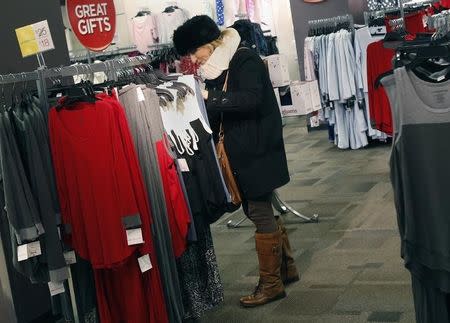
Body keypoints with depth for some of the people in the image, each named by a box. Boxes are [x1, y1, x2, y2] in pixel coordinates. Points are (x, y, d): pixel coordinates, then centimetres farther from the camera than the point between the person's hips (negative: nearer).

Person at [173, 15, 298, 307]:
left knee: (260, 213, -1)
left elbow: (251, 99, -26)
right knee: (261, 210, 15)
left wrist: (208, 96, -26)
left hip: (257, 150, -8)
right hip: (239, 152, 8)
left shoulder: (245, 59, -13)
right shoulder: (216, 68, 10)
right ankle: (286, 267, 31)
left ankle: (271, 283, 11)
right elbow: (217, 113, 11)